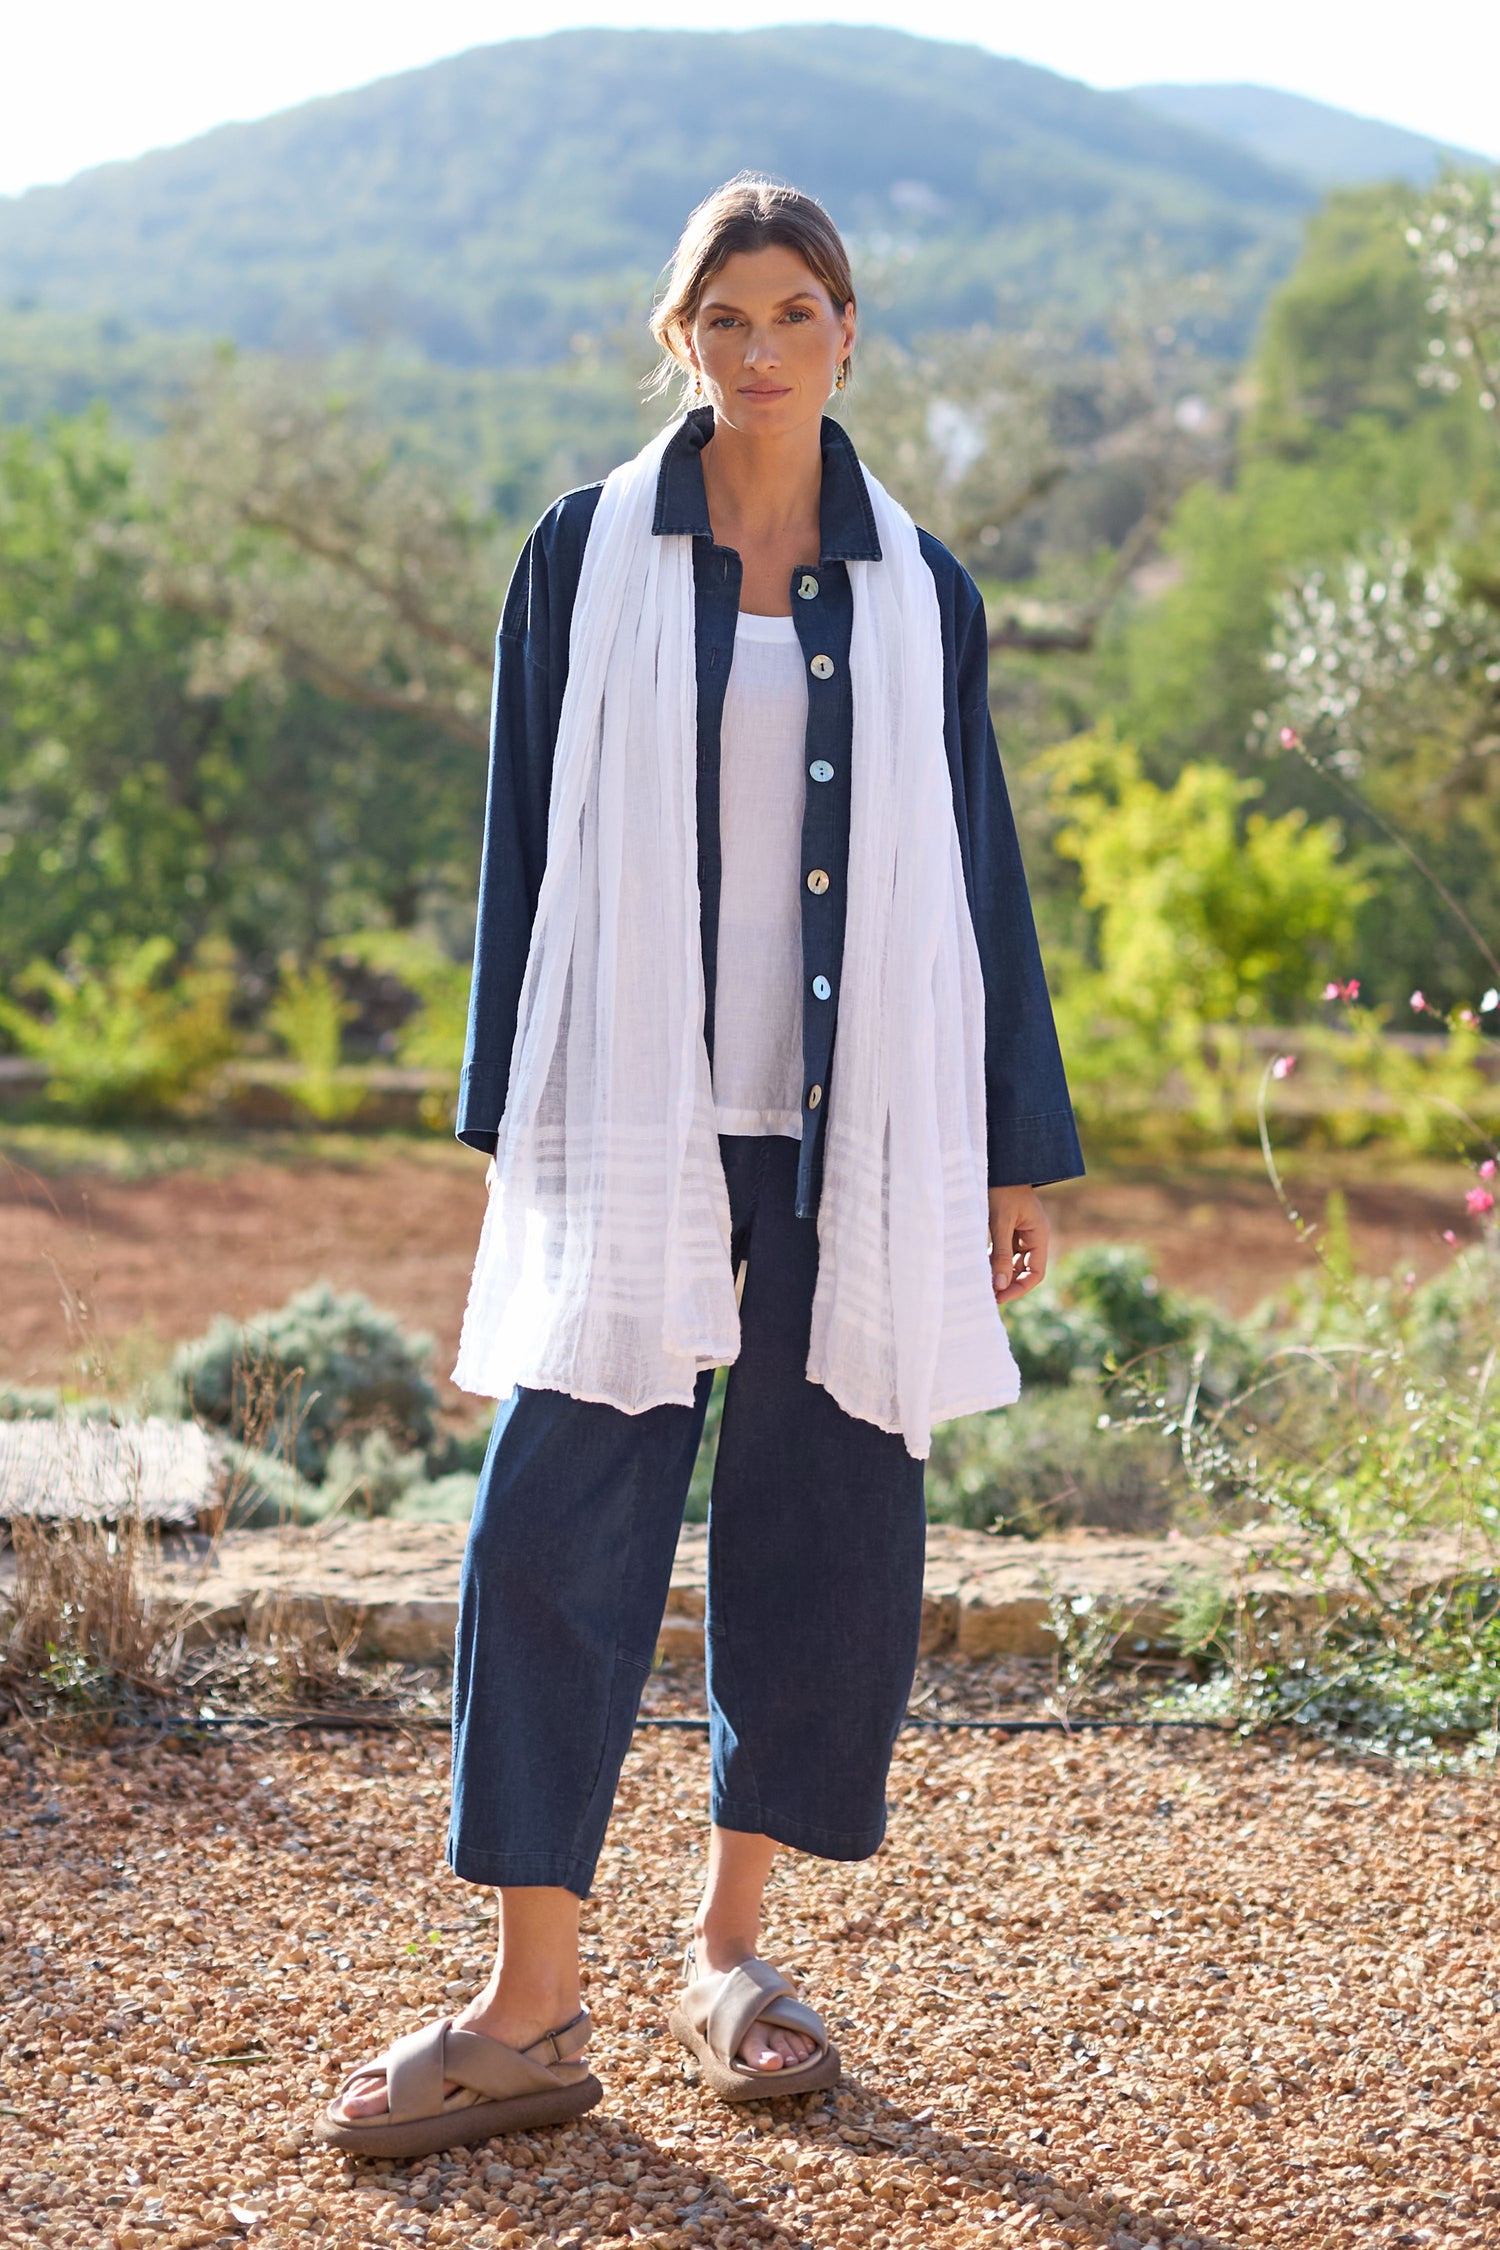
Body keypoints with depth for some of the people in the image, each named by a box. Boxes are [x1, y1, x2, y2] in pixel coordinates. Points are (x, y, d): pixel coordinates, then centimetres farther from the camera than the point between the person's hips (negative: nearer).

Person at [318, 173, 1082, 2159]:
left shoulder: (918, 589, 9)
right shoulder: (586, 558, 5)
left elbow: (976, 868, 10)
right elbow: (529, 846, 4)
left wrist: (1017, 1148, 7)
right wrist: (510, 1120, -1)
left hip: (858, 1130, 2)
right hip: (637, 1116, -2)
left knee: (828, 1529, 5)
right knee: (560, 1523, -6)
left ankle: (732, 1951, 22)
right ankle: (532, 2009, 2)